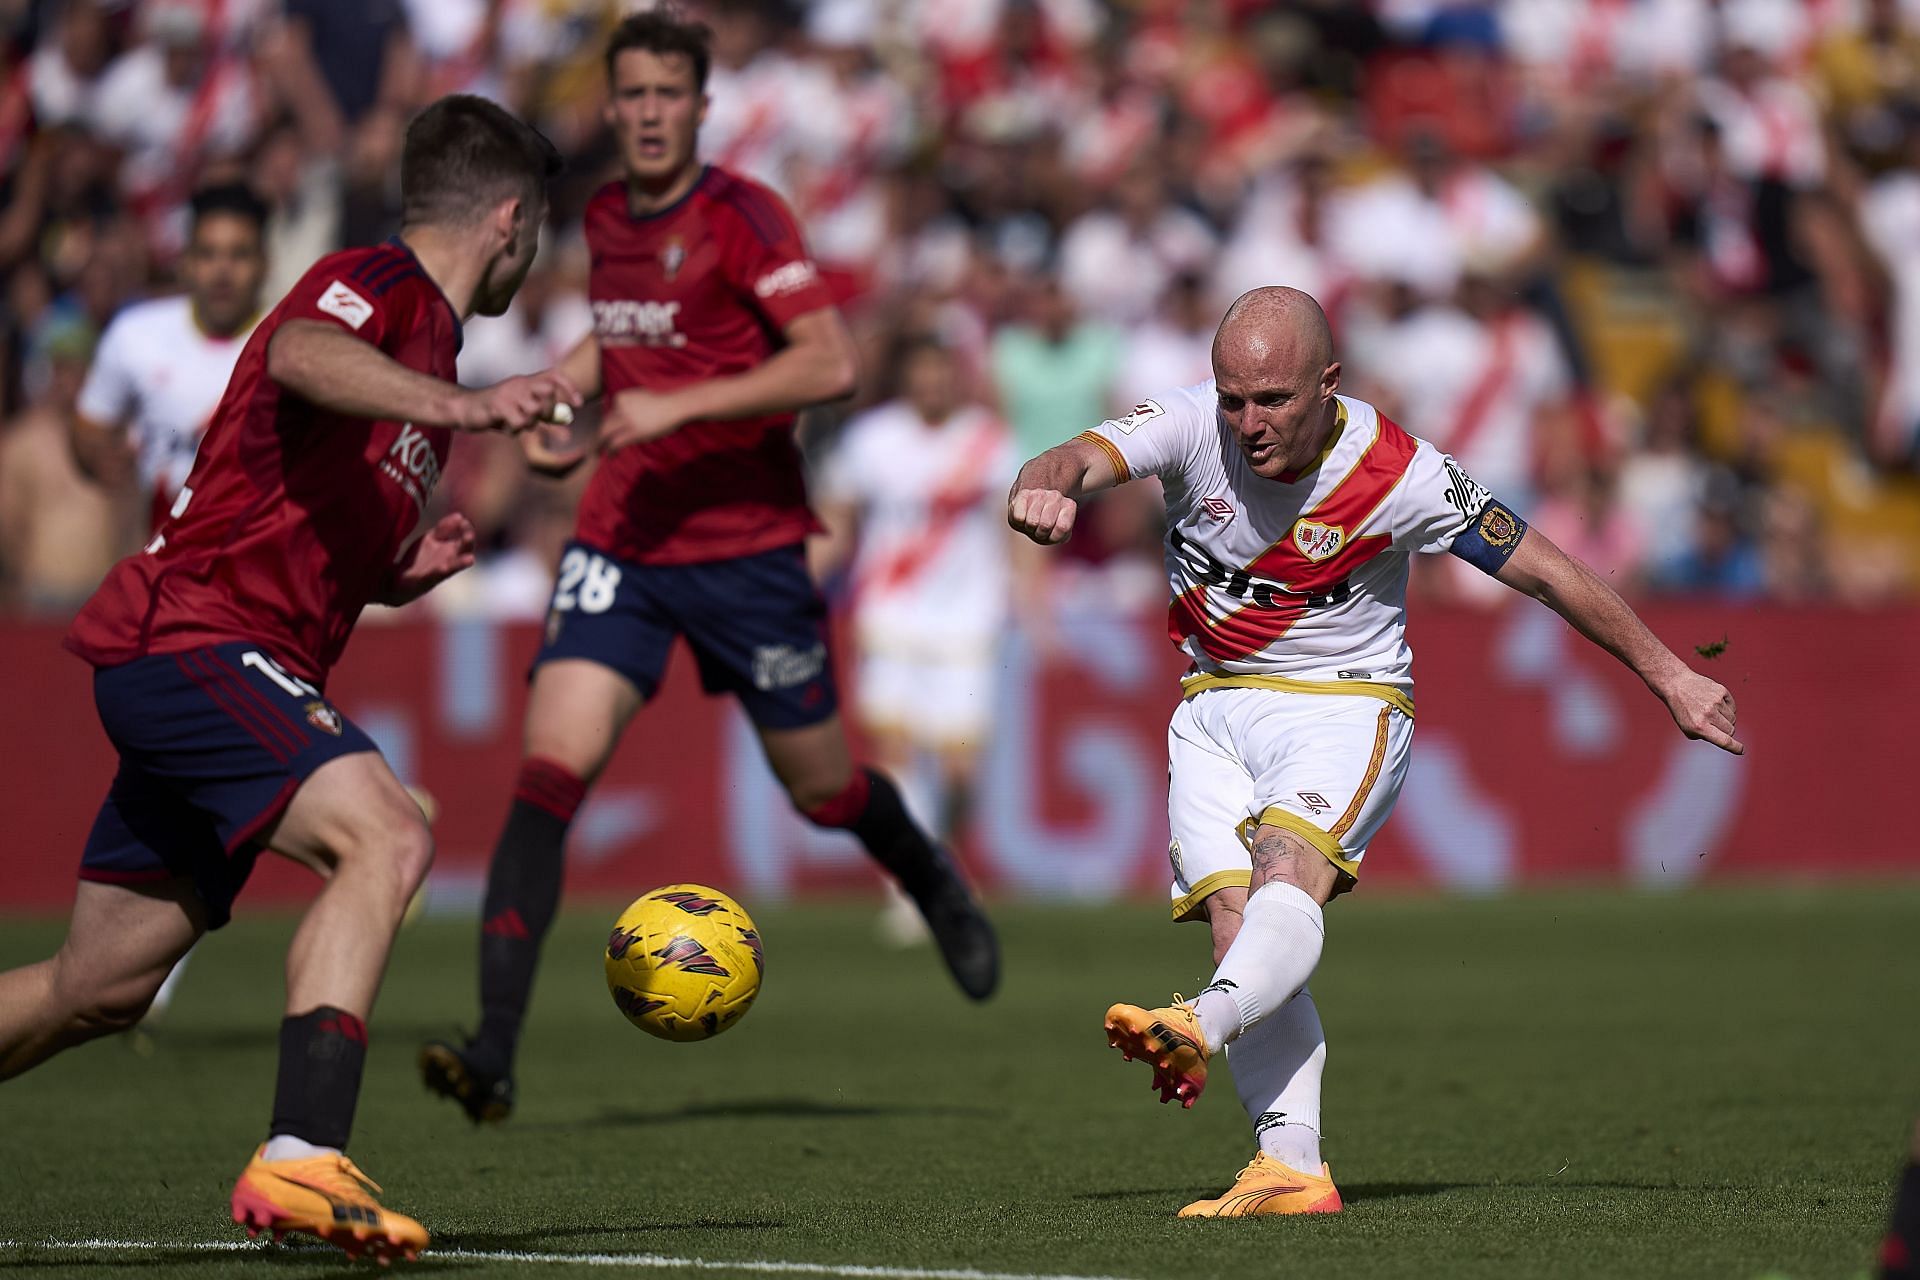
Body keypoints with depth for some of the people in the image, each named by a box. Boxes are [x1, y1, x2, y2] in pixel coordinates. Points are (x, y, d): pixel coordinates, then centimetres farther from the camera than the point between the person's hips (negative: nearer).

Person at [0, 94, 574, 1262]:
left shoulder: (428, 343, 21)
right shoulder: (376, 283, -9)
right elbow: (300, 355, -35)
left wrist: (407, 571, 9)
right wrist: (457, 407, -51)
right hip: (189, 637, -10)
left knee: (102, 989, 14)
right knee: (386, 836, -28)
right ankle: (300, 1163, -36)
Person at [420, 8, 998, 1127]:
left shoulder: (743, 217, -12)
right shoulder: (607, 219, 8)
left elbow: (832, 364, -23)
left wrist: (677, 406, -26)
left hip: (747, 544, -4)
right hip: (621, 543, 4)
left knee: (821, 787, 11)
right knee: (550, 770, -15)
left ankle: (936, 886, 47)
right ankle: (494, 1052, -22)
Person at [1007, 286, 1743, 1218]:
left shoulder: (1398, 474, -16)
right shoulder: (1193, 425, -11)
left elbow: (1545, 571, -7)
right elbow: (1085, 459, -28)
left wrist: (1669, 677, -2)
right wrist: (1045, 486, -54)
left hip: (1346, 703, -3)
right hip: (1214, 709, 4)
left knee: (1286, 872, -31)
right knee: (1233, 915, -14)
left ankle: (1198, 1030, -57)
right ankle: (1292, 1170, -18)